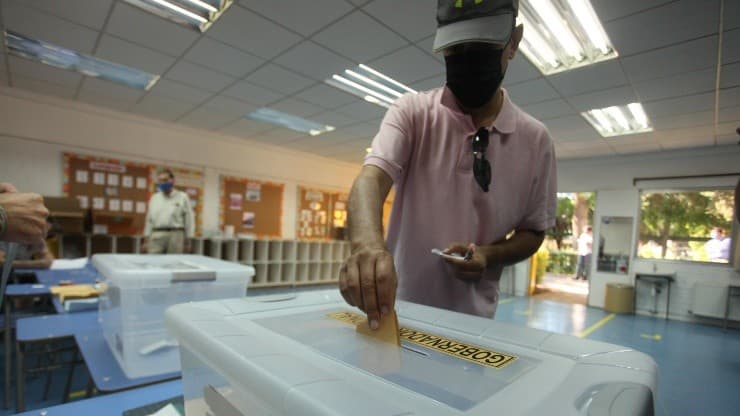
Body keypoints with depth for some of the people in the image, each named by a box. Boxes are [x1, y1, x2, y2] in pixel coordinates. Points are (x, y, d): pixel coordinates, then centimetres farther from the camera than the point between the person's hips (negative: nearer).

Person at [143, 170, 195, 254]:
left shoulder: (182, 197, 3)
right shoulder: (154, 198, 14)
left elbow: (188, 220, 2)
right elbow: (149, 220, 16)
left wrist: (187, 242, -1)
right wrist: (146, 240, 11)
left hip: (175, 235, -3)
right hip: (156, 236, 3)